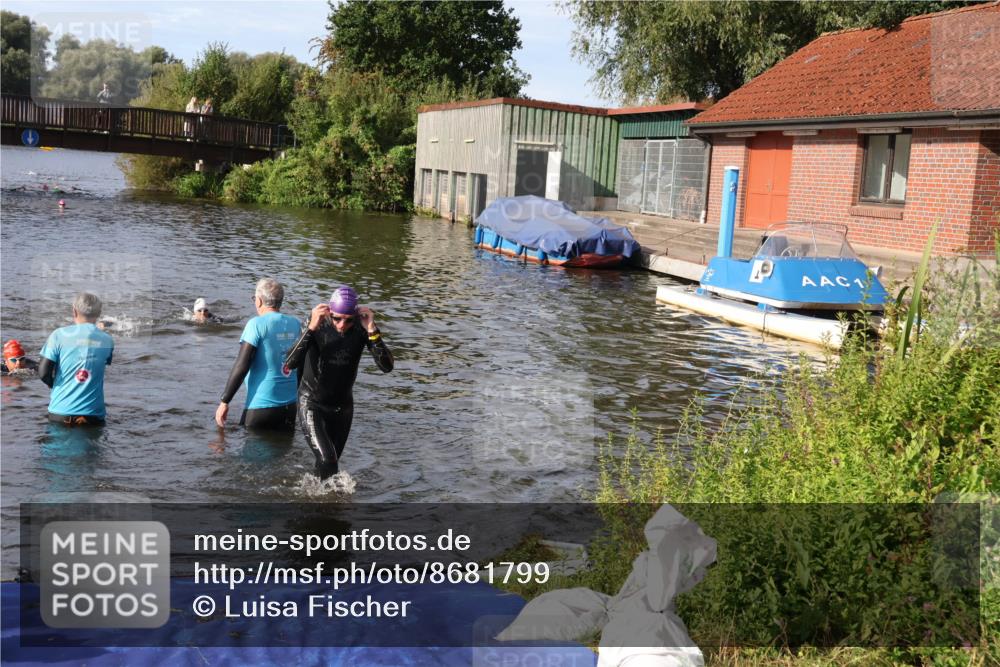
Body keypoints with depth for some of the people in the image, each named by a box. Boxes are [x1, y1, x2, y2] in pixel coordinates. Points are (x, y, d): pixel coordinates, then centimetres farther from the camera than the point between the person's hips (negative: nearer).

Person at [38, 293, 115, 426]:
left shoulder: (59, 334, -5)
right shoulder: (107, 340, 2)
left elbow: (43, 372, -7)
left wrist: (54, 384, 14)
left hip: (61, 412, -1)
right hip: (94, 414, 1)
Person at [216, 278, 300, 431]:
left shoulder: (257, 324, -11)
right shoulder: (296, 324, 5)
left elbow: (241, 366, -14)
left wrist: (224, 401, -10)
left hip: (261, 405, -6)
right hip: (290, 406, 6)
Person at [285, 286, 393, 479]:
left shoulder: (361, 328, -15)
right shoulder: (318, 324, -20)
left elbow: (387, 366, -23)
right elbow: (290, 364, -31)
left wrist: (372, 330, -35)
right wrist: (311, 328, -41)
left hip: (342, 405, 3)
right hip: (312, 403, -3)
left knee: (331, 463, 17)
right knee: (327, 460, -19)